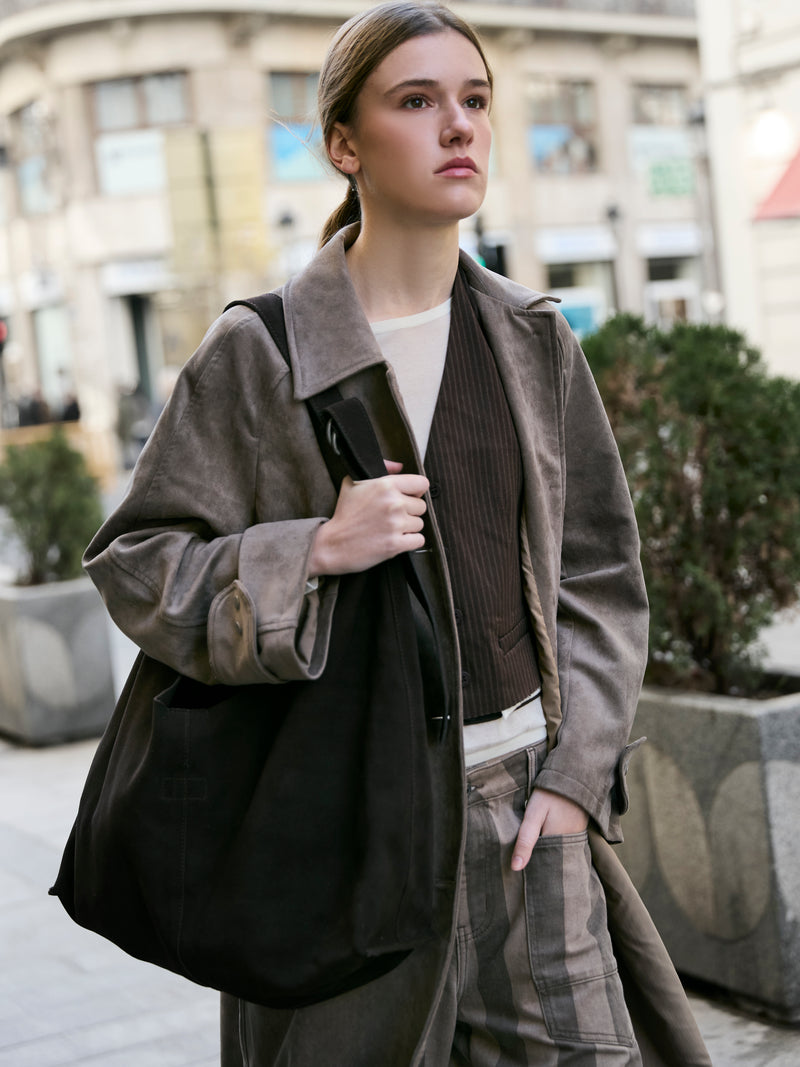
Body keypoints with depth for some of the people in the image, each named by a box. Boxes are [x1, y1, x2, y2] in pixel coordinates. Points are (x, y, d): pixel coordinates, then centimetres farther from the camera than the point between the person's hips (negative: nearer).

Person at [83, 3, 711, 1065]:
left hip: (526, 803, 4)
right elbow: (135, 565, -3)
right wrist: (315, 551, -18)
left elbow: (600, 570, 11)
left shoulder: (536, 341, 8)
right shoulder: (255, 352, -5)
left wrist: (575, 770, 1)